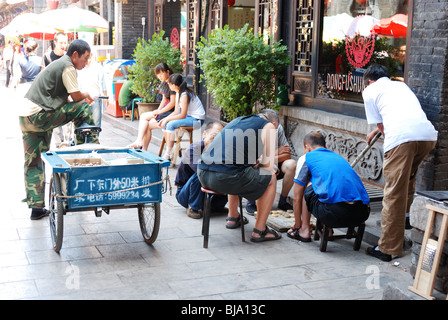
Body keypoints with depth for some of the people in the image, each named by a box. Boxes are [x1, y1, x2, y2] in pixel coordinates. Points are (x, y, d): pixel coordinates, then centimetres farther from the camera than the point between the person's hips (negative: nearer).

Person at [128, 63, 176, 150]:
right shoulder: (164, 84, 15)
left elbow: (173, 103, -19)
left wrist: (159, 111, -12)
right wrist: (157, 110, 2)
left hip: (171, 113, -9)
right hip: (166, 111, 9)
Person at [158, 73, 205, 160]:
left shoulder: (184, 95, -22)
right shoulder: (178, 93, 7)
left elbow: (182, 115, -22)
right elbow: (176, 112, 8)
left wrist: (167, 119, -17)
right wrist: (165, 119, -4)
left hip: (196, 119, -10)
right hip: (189, 116, 10)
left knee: (171, 124, -23)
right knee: (165, 124, -1)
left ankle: (168, 153, -16)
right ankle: (169, 151, 2)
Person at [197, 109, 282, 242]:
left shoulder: (238, 120, 30)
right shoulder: (269, 126, 10)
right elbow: (268, 165, 6)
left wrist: (254, 162, 32)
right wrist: (257, 163, 25)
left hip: (202, 174, 8)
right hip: (225, 178, -8)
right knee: (271, 179, 17)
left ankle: (233, 217, 41)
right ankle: (259, 230, 16)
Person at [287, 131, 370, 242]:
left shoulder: (306, 158, 15)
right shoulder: (338, 157, 32)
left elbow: (297, 198, 17)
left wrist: (297, 226, 32)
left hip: (335, 214, -6)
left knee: (306, 186, 20)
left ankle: (304, 230, 19)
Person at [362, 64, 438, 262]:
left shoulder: (370, 91, 21)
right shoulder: (401, 85, 37)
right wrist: (375, 132, 66)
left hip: (402, 137, -6)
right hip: (428, 135, 6)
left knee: (394, 193, -2)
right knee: (408, 180, 30)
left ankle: (387, 248, 3)